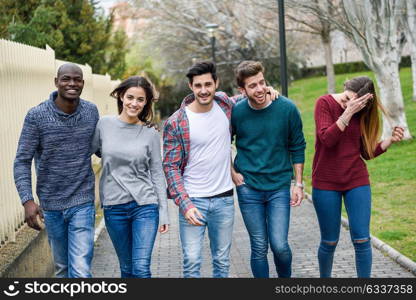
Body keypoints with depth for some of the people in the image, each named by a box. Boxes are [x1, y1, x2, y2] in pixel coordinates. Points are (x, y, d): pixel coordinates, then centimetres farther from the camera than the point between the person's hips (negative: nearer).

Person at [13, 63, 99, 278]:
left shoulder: (91, 111, -1)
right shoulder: (36, 116, -9)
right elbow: (22, 161, -7)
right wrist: (27, 201, -18)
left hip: (82, 203, 0)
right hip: (51, 206, 0)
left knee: (81, 271, -10)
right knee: (62, 268, 15)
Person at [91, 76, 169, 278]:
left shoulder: (150, 134, 0)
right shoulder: (104, 125, 0)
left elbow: (157, 174, 3)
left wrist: (164, 212, 1)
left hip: (145, 206, -1)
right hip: (114, 207, 1)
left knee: (141, 269, -8)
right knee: (127, 268, 12)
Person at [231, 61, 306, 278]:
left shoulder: (287, 108, -7)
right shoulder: (235, 112, -7)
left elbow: (297, 148, 3)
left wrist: (298, 183, 2)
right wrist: (232, 174, 0)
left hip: (280, 187, 0)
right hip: (249, 188, 1)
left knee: (280, 246, -7)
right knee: (259, 248, 5)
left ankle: (286, 278, 23)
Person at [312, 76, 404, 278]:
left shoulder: (362, 114, 3)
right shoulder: (325, 103, -7)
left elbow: (367, 152, 7)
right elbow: (327, 139, -20)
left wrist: (390, 140, -8)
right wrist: (348, 113, -26)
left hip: (357, 182, 2)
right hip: (326, 183, -2)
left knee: (362, 240, -2)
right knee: (329, 242, 6)